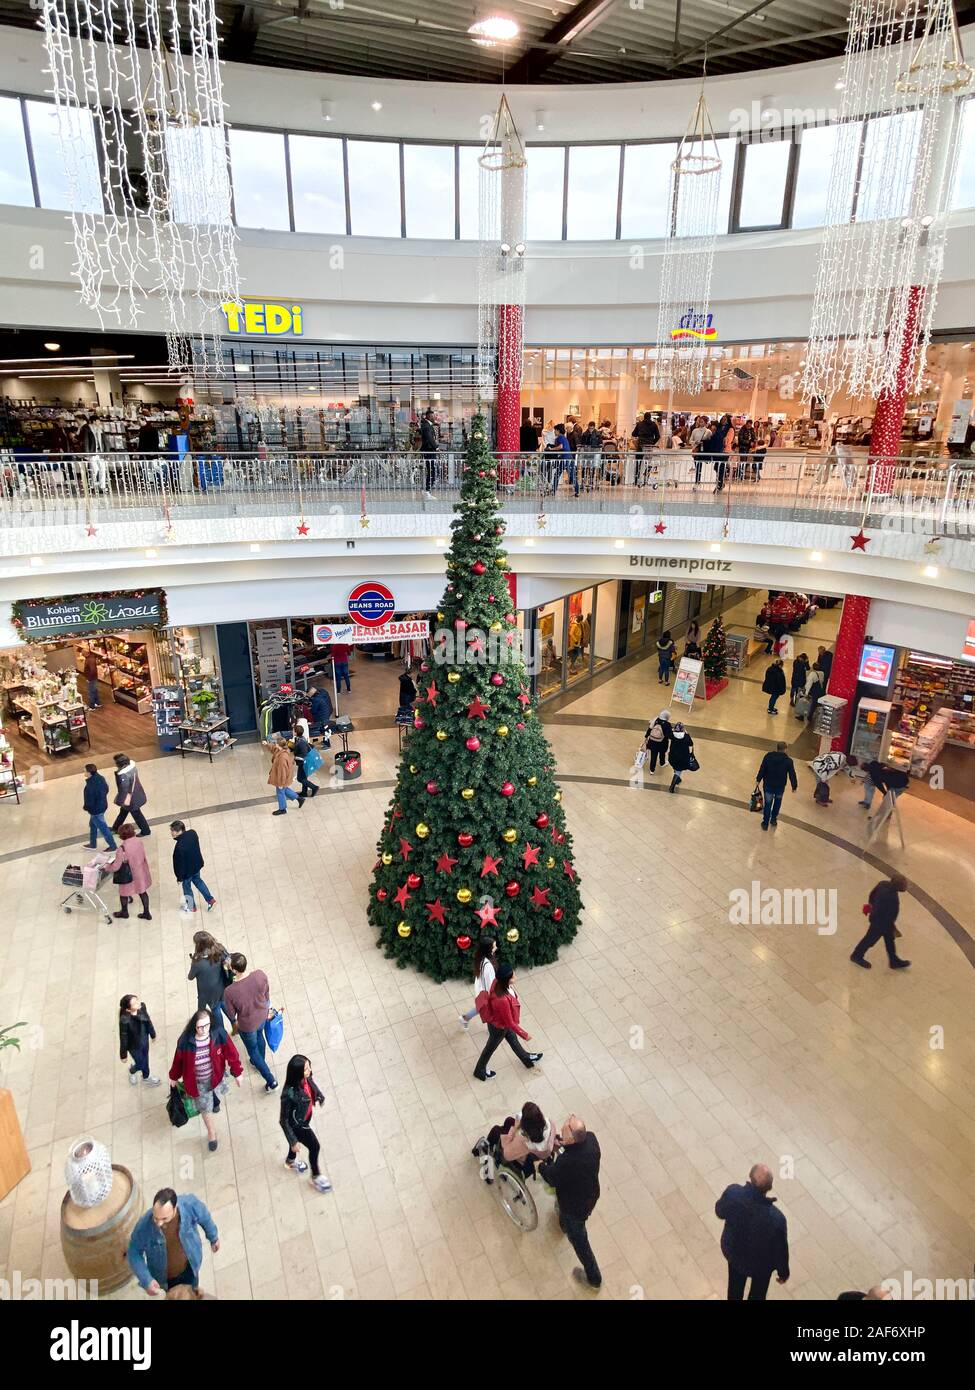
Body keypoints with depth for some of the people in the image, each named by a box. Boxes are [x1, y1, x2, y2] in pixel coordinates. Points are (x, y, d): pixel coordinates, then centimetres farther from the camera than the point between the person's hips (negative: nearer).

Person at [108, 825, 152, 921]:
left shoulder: (122, 849, -28)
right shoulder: (138, 842, -10)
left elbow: (116, 866, -21)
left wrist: (107, 867, -1)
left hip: (128, 876, -5)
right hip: (140, 873, 5)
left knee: (123, 893, 22)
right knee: (142, 891, 21)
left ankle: (124, 912, 45)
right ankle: (146, 913, 32)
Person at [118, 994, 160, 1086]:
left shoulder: (142, 1006, -25)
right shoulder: (124, 1020, -40)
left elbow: (148, 1020, -5)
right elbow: (123, 1038, -23)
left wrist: (153, 1033, 11)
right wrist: (123, 1055, -8)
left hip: (144, 1039, 4)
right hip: (134, 1045, -4)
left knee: (145, 1059, 28)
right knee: (140, 1064, 20)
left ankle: (146, 1077, 58)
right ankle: (132, 1071, 56)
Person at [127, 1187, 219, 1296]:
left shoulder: (189, 1204, -35)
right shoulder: (145, 1224, -37)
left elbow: (204, 1217, -13)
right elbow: (134, 1253, -18)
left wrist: (213, 1237, 3)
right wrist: (146, 1280, -26)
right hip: (164, 1275, -1)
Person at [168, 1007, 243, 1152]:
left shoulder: (219, 1034, -32)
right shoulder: (185, 1041, -33)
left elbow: (231, 1053, -17)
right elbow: (178, 1060, -13)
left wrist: (237, 1073, -8)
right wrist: (174, 1076, 4)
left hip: (216, 1075, 1)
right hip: (198, 1081, -1)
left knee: (215, 1095, 33)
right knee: (205, 1109, 16)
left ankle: (215, 1100, 70)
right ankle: (211, 1132, 45)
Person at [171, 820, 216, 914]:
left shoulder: (179, 847, -38)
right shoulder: (193, 833, -17)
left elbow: (180, 864, -25)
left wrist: (179, 878, -9)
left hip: (188, 871, -6)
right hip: (197, 864, 6)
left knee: (186, 886, 21)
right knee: (197, 880, 30)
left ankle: (191, 907, 44)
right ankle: (210, 900, 35)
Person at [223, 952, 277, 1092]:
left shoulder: (229, 991, -38)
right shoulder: (260, 975, -29)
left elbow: (231, 1014, -18)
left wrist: (234, 1021, 6)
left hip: (247, 1025, -4)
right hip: (262, 1016, 4)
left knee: (252, 1050, 25)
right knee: (259, 1035, 35)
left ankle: (271, 1081, 34)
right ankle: (260, 1063, 62)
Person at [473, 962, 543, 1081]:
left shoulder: (498, 982, -24)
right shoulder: (502, 1000, -47)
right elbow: (510, 1023, -30)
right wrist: (525, 1035, -16)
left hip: (502, 1020, 6)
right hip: (499, 1027, -6)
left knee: (513, 1040, 32)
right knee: (491, 1048, 23)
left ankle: (526, 1058, 59)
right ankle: (480, 1070, 51)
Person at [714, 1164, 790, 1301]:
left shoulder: (732, 1192, -33)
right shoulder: (776, 1218, -41)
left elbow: (719, 1212, -9)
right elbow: (780, 1251, -20)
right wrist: (783, 1273, 1)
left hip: (732, 1251, 2)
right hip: (761, 1263, -2)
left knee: (735, 1286, 32)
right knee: (757, 1292, 31)